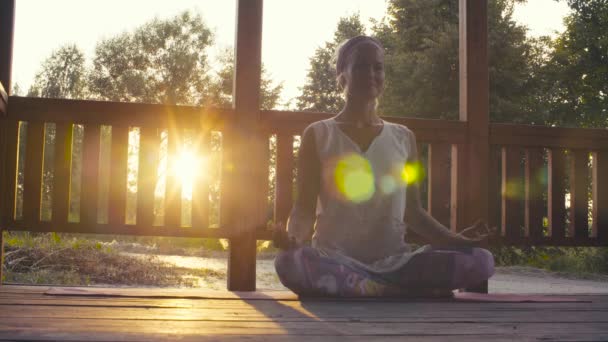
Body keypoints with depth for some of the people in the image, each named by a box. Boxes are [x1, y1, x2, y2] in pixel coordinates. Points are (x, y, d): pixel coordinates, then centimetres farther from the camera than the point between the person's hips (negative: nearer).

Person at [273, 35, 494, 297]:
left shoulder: (403, 138, 14)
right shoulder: (318, 135, 7)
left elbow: (412, 211, 14)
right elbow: (305, 208, 2)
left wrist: (453, 239, -3)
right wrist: (294, 238, -20)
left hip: (392, 262, 2)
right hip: (335, 262, -2)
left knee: (481, 262, -20)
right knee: (290, 263, -38)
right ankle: (397, 291, -22)